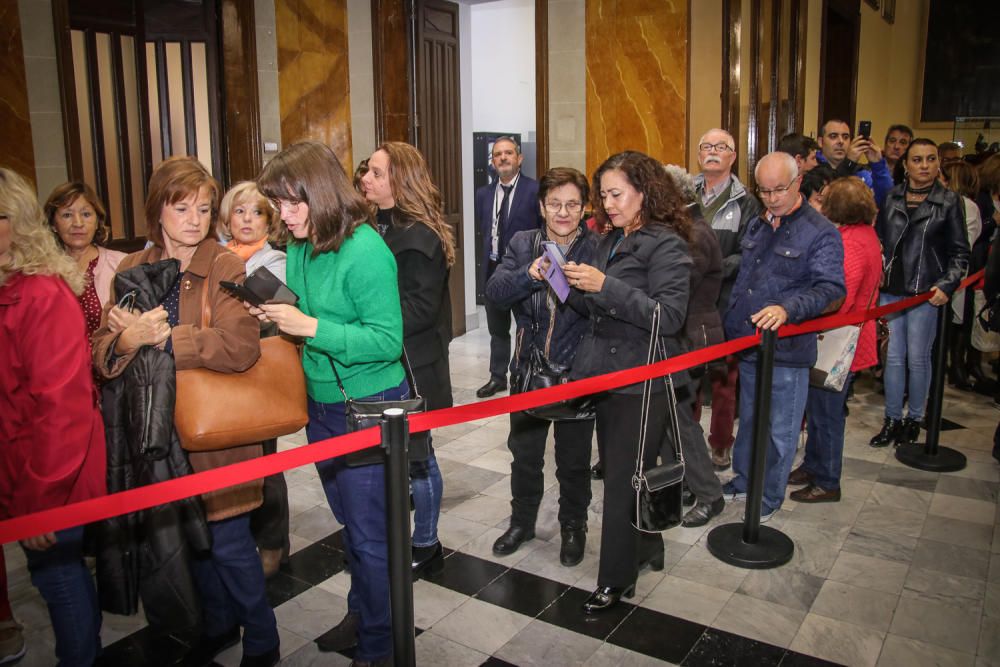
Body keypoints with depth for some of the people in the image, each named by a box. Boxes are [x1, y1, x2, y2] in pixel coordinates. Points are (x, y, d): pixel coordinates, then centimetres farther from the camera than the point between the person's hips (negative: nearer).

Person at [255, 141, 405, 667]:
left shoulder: (365, 251, -20)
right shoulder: (299, 249, 3)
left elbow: (387, 340, -23)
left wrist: (309, 327, -28)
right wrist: (275, 317, -7)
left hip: (369, 408, -8)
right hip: (321, 406, 8)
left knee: (370, 535, 5)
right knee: (351, 524, 24)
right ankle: (360, 614, 44)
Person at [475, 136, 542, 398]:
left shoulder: (535, 190, -9)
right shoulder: (483, 193, 8)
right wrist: (491, 250, 6)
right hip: (493, 269, 5)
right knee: (497, 329, 15)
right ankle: (498, 377, 27)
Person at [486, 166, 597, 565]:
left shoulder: (598, 248, -9)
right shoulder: (523, 244, 0)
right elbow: (495, 292, -12)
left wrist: (574, 285, -38)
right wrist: (530, 274, -30)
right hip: (529, 368, 3)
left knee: (574, 460, 14)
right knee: (524, 453, 19)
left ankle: (573, 527, 36)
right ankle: (522, 521, 41)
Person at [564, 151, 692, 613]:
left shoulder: (666, 246, -12)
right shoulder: (611, 241, 11)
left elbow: (670, 315, -21)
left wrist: (605, 286, -25)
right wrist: (579, 284, -4)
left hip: (643, 381, -7)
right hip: (607, 374, 7)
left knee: (624, 477, -1)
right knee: (627, 470, 18)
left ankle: (616, 579, 13)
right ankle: (647, 549, 37)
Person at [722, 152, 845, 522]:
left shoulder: (821, 232, -11)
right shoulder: (757, 226, 11)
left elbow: (830, 288, -21)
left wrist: (787, 309, -36)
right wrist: (729, 325, 17)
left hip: (787, 350, -6)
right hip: (747, 343, 7)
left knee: (780, 429, 8)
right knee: (748, 418, 21)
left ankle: (770, 497, 24)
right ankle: (743, 480, 39)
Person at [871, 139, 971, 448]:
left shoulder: (949, 201, 1)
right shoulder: (891, 197, 8)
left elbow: (959, 253, 2)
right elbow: (878, 239, 13)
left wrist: (946, 284, -10)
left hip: (926, 292, -2)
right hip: (890, 289, 2)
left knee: (917, 357, 4)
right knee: (893, 356, 5)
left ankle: (914, 419, 20)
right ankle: (892, 419, 16)